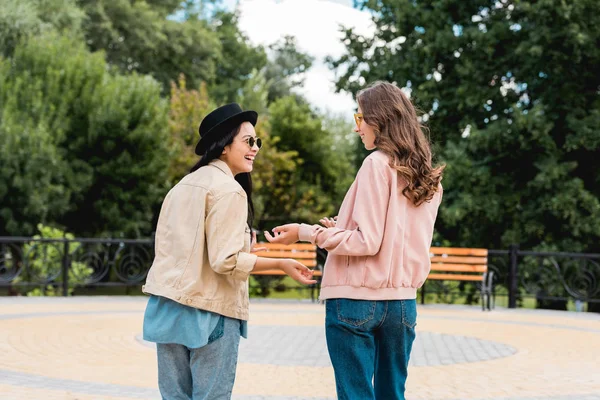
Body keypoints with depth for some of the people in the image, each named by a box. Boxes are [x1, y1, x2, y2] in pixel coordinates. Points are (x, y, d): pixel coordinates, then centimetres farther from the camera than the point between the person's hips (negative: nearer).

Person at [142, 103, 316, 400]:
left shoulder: (185, 184, 15)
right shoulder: (227, 189, -12)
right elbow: (225, 260, -18)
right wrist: (280, 264, -12)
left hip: (168, 304, 8)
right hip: (207, 310, -8)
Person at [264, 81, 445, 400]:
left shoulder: (378, 164, -10)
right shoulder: (428, 177, 10)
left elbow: (367, 242, -15)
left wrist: (307, 233, -9)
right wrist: (341, 229, 22)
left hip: (358, 301, -7)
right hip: (402, 301, 7)